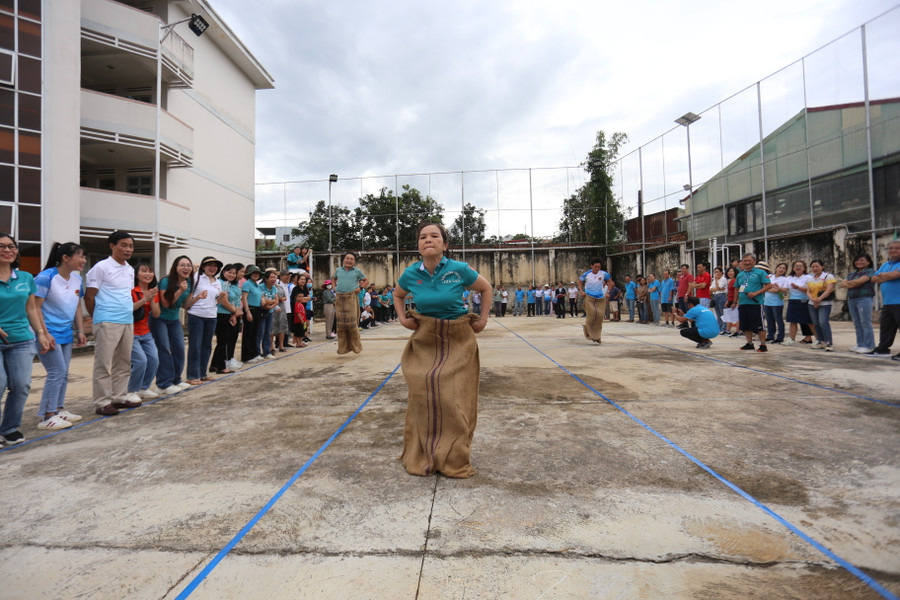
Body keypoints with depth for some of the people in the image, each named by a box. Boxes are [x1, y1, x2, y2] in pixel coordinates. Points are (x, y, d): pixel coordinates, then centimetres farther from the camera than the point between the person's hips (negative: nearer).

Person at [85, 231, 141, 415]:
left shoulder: (130, 270, 14)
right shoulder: (101, 267, -7)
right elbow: (89, 297, -5)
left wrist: (130, 316, 14)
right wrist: (99, 318, 2)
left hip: (128, 322, 7)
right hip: (108, 323, -7)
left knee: (123, 363, 13)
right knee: (104, 364, -2)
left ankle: (119, 397, 23)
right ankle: (102, 402, 5)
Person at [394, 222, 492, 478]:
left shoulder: (459, 269, -12)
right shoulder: (410, 274, -5)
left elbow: (486, 288, 5)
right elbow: (397, 296, 18)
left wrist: (483, 319, 2)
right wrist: (403, 318, 4)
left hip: (458, 342, -2)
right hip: (424, 341, 2)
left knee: (456, 399, 2)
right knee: (422, 396, 3)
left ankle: (455, 460, 21)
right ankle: (421, 457, 23)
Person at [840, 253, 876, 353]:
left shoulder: (870, 272, -1)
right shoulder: (851, 273, 20)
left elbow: (859, 281, -15)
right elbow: (842, 284, 8)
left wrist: (848, 282, 2)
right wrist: (852, 284, -9)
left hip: (864, 299, -7)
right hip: (851, 299, 7)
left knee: (865, 323, -7)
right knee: (857, 324, 8)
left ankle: (869, 346, -4)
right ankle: (860, 344, 13)